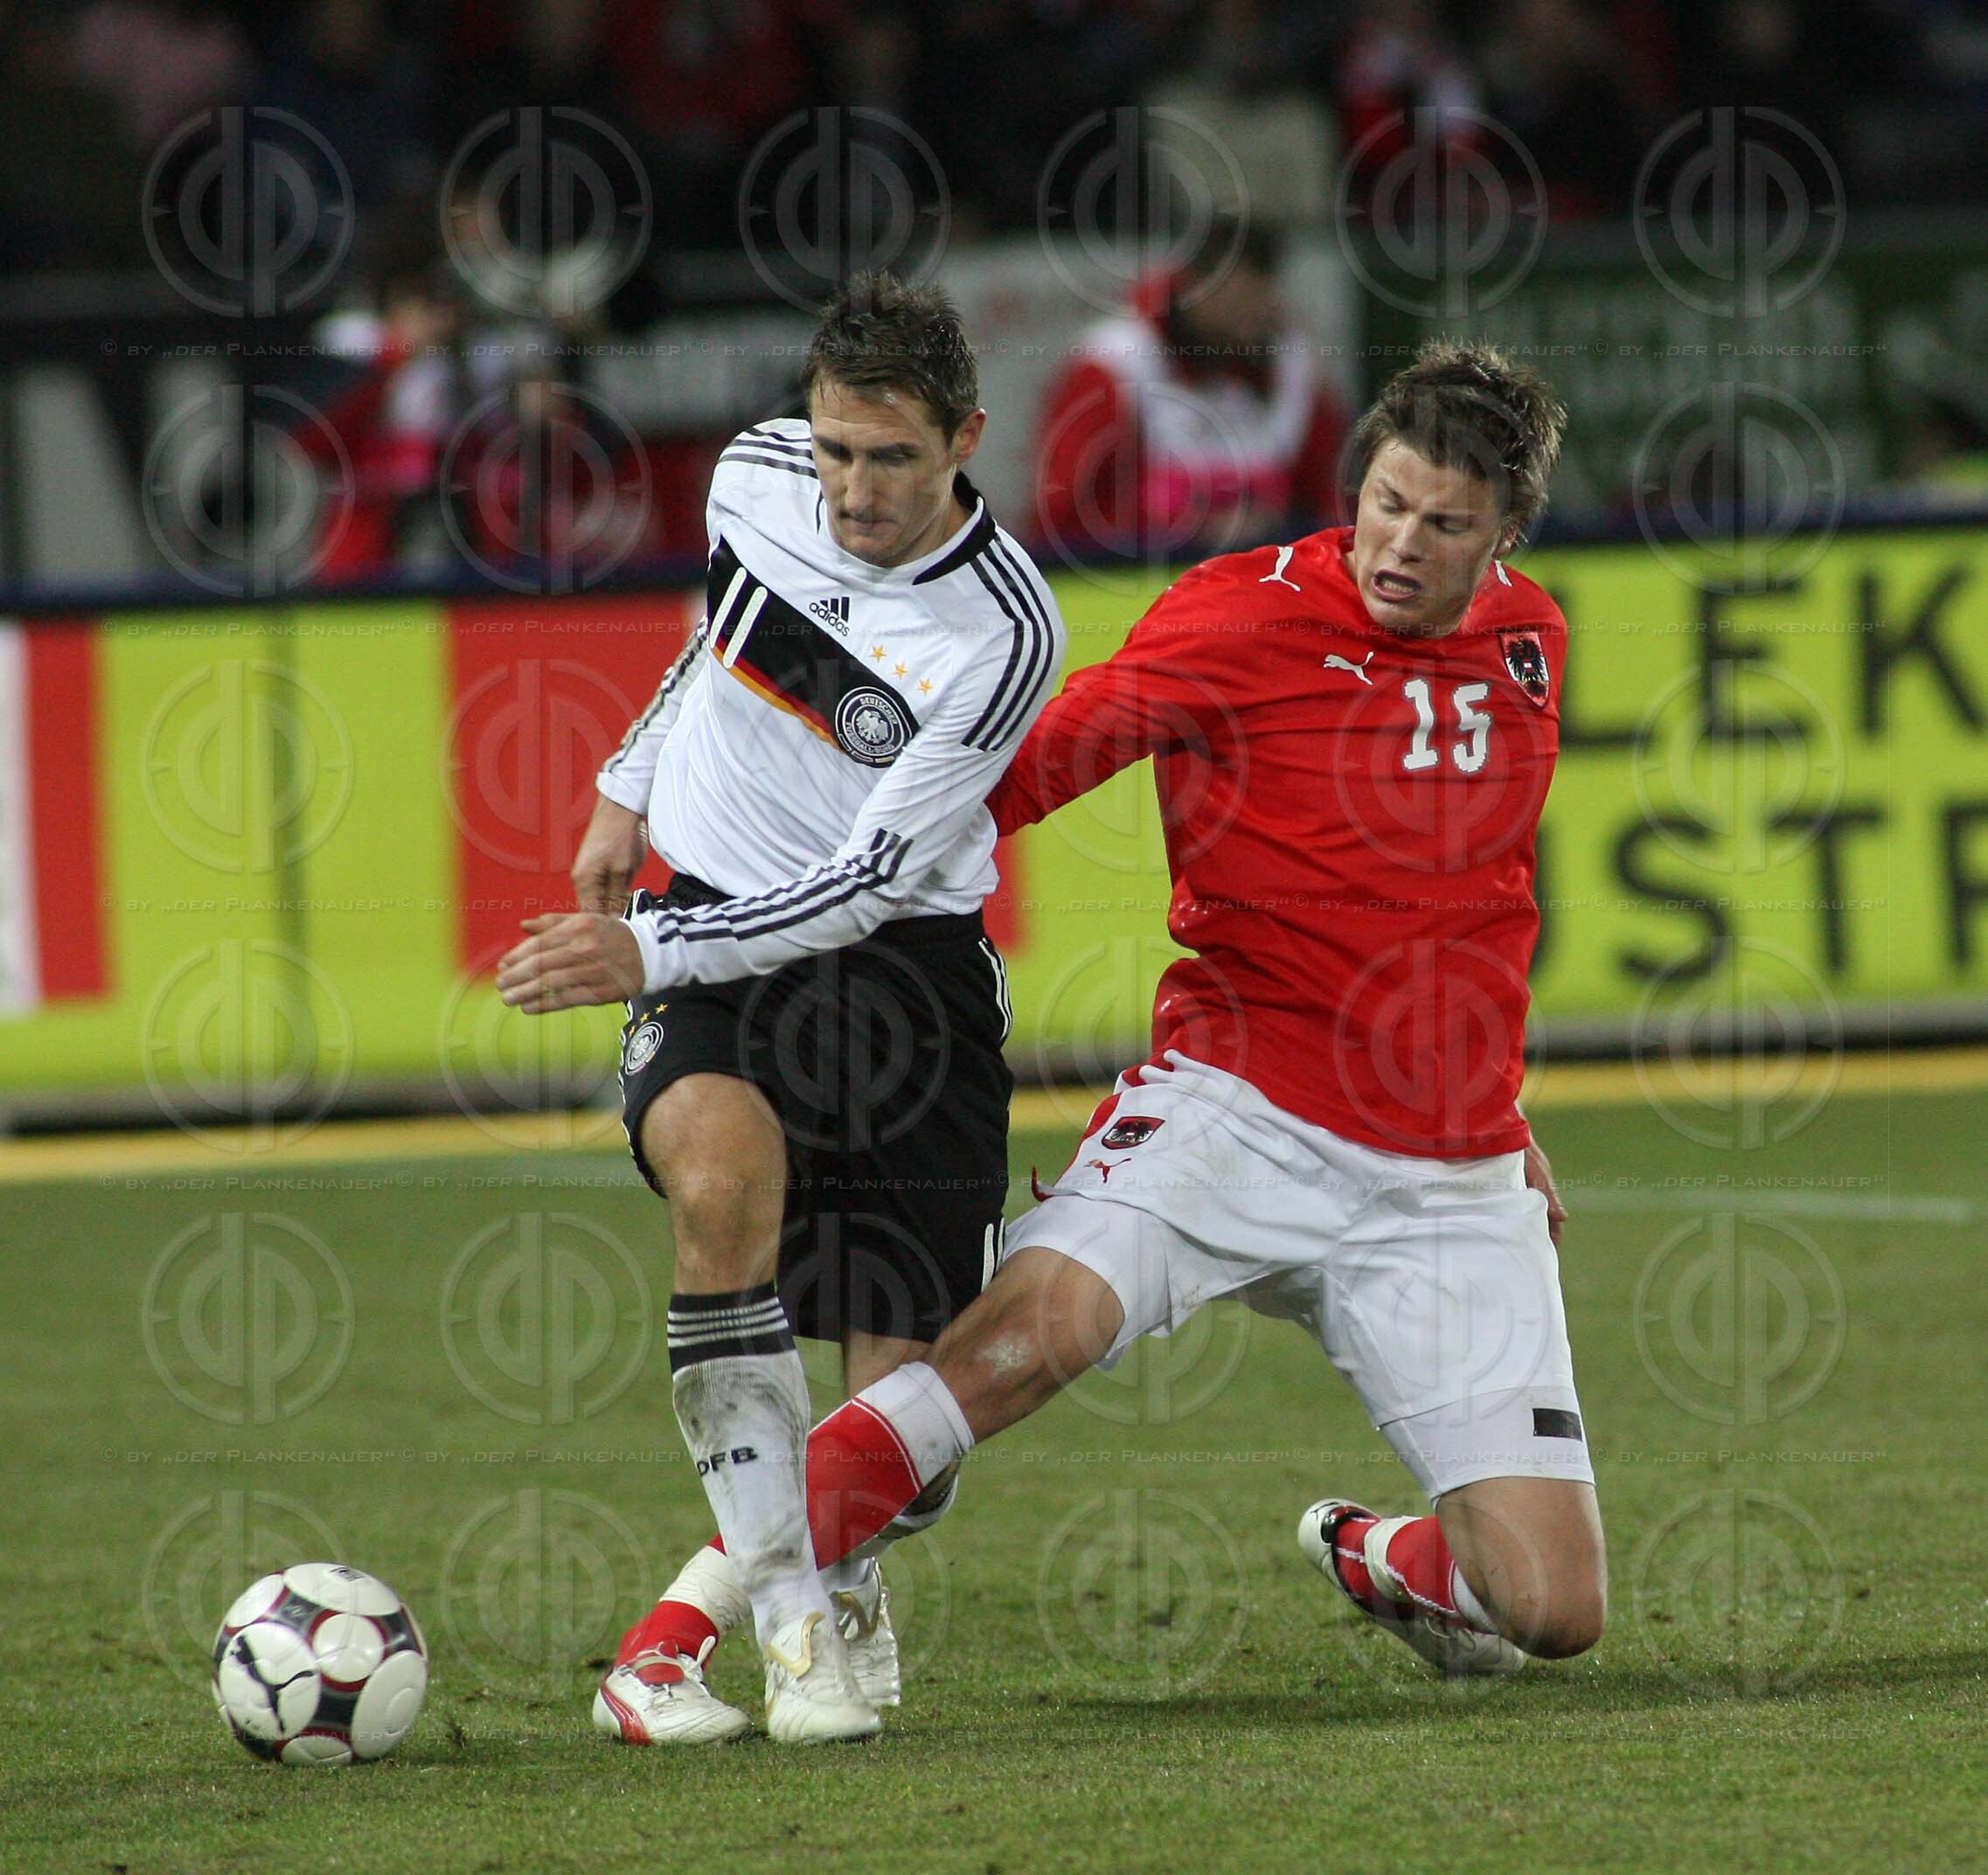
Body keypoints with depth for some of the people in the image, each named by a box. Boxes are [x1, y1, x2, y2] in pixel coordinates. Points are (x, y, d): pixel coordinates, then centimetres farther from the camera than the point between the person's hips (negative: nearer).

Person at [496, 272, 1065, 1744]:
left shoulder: (1003, 631, -18)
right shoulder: (761, 475, -4)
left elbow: (869, 882, -19)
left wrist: (648, 953, -24)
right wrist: (631, 788, 25)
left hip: (906, 960, -2)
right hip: (717, 930, 2)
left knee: (902, 1401, -8)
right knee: (725, 1170, -33)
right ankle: (789, 1611, -27)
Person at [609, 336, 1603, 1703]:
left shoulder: (1529, 637, 10)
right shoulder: (1245, 614, -6)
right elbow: (1022, 770, -6)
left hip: (1453, 1181, 4)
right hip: (1238, 1111, -4)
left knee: (1555, 1610, -5)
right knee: (1035, 1325, -32)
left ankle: (1373, 1556, 29)